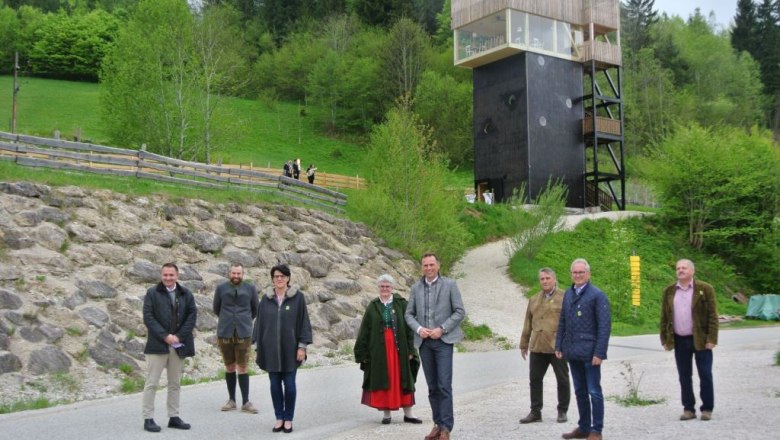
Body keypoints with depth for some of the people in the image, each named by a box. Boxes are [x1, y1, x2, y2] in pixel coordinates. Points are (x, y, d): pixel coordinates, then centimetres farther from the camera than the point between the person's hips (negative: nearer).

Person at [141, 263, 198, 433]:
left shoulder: (186, 294, 7)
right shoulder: (152, 293, -1)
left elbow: (192, 315, 3)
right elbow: (148, 317, -8)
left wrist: (179, 336, -9)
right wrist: (165, 336, -16)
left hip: (179, 345, 3)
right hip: (158, 344, -3)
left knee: (175, 383, 10)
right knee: (151, 383, -1)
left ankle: (174, 417, 18)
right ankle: (148, 419, 6)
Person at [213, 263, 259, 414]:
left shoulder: (250, 289, 2)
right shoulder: (221, 288, 3)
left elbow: (255, 310, 15)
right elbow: (216, 309, 17)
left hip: (243, 333, -1)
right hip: (225, 333, 1)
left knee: (242, 367, -3)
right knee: (229, 367, 8)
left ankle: (245, 402, 3)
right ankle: (231, 400, 19)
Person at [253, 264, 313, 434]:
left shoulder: (298, 297, -3)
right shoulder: (266, 299, 4)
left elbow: (304, 322, -3)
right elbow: (259, 323, 8)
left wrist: (302, 346, -8)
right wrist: (258, 348, 5)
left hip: (290, 348, -2)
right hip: (271, 349, 2)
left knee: (289, 384, 2)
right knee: (275, 384, 8)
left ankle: (288, 419, 16)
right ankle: (279, 418, 20)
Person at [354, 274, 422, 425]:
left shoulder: (401, 303, 1)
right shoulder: (373, 307, 4)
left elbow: (409, 328, -1)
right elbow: (364, 332, 4)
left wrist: (410, 350, -6)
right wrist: (362, 353, 0)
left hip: (399, 348, 0)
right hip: (379, 349, 1)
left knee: (402, 379, 5)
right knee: (383, 380, 5)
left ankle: (408, 413, 13)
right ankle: (386, 413, 15)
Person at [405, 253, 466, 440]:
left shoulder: (449, 284, -1)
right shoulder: (416, 287, 8)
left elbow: (460, 311, -3)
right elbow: (409, 314, 10)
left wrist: (442, 329, -13)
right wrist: (419, 329, -9)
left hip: (443, 340, -3)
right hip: (424, 342, 4)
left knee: (444, 384, -9)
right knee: (432, 386, 9)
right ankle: (438, 424, 18)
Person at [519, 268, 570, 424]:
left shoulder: (564, 298, -2)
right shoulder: (534, 300, 14)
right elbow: (528, 324, 16)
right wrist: (524, 344, 16)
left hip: (557, 347, -4)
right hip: (537, 347, 5)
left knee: (562, 380, 6)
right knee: (535, 379, 6)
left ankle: (562, 411, 20)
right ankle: (535, 412, 15)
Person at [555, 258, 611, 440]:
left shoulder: (597, 295, -9)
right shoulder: (568, 294, 11)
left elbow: (605, 326, -13)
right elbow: (562, 322, 15)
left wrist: (599, 353, -17)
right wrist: (559, 345, 9)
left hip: (590, 352, -6)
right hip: (572, 352, 6)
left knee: (594, 391, 2)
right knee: (580, 391, 14)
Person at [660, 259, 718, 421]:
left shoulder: (705, 289, -3)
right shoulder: (669, 291, 7)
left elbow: (712, 316, -6)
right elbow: (664, 317, 9)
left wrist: (711, 339, -12)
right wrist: (665, 339, 3)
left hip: (701, 340, -3)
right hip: (680, 341, 3)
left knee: (705, 376, 3)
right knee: (684, 377, 8)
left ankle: (707, 408, 15)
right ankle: (688, 408, 17)